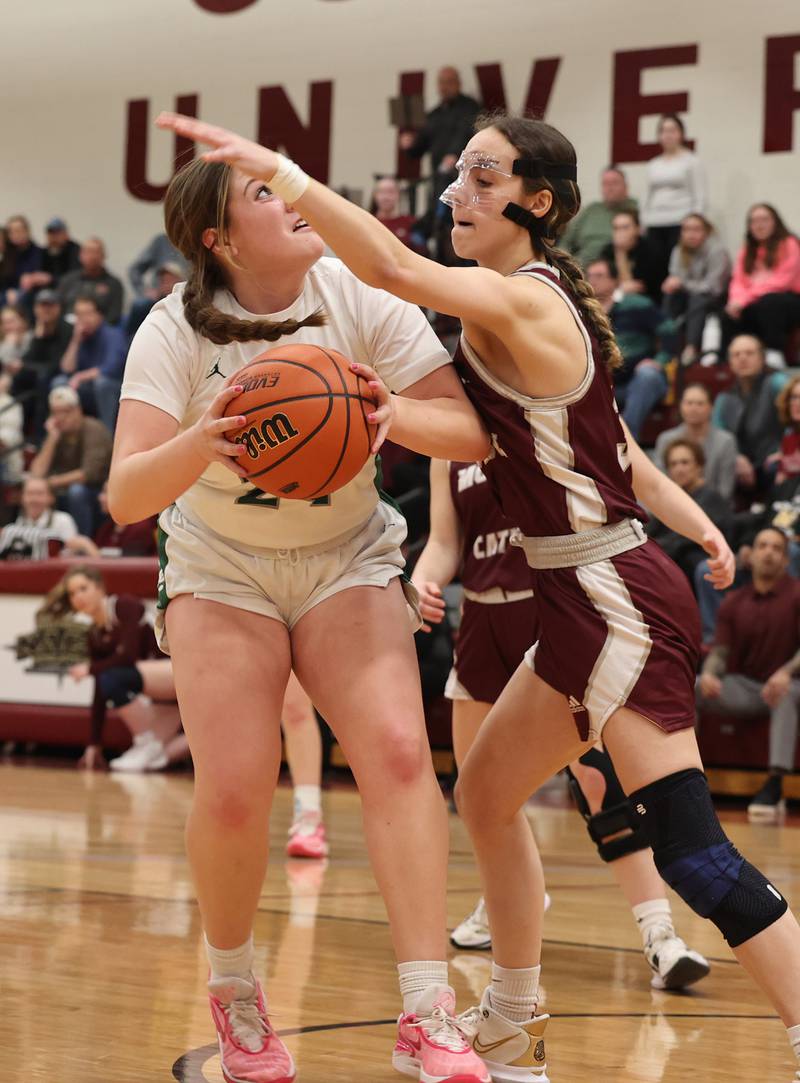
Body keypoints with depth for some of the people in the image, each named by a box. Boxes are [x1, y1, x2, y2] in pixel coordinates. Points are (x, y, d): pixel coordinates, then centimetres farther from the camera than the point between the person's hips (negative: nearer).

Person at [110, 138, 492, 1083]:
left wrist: (395, 415, -36)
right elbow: (125, 497, -26)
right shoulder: (176, 333, -17)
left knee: (397, 753, -22)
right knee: (233, 793, -15)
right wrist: (199, 444, -47)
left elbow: (472, 433, -15)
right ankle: (233, 991, 13)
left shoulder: (360, 299, -14)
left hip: (345, 561, 1)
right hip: (221, 569, -1)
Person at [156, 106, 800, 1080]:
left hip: (615, 601, -10)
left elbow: (397, 269, -35)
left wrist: (277, 171, -39)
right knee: (486, 796, 20)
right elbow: (619, 450, 19)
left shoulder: (516, 299, -16)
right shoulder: (543, 306, 13)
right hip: (587, 602, 10)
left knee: (692, 852, -14)